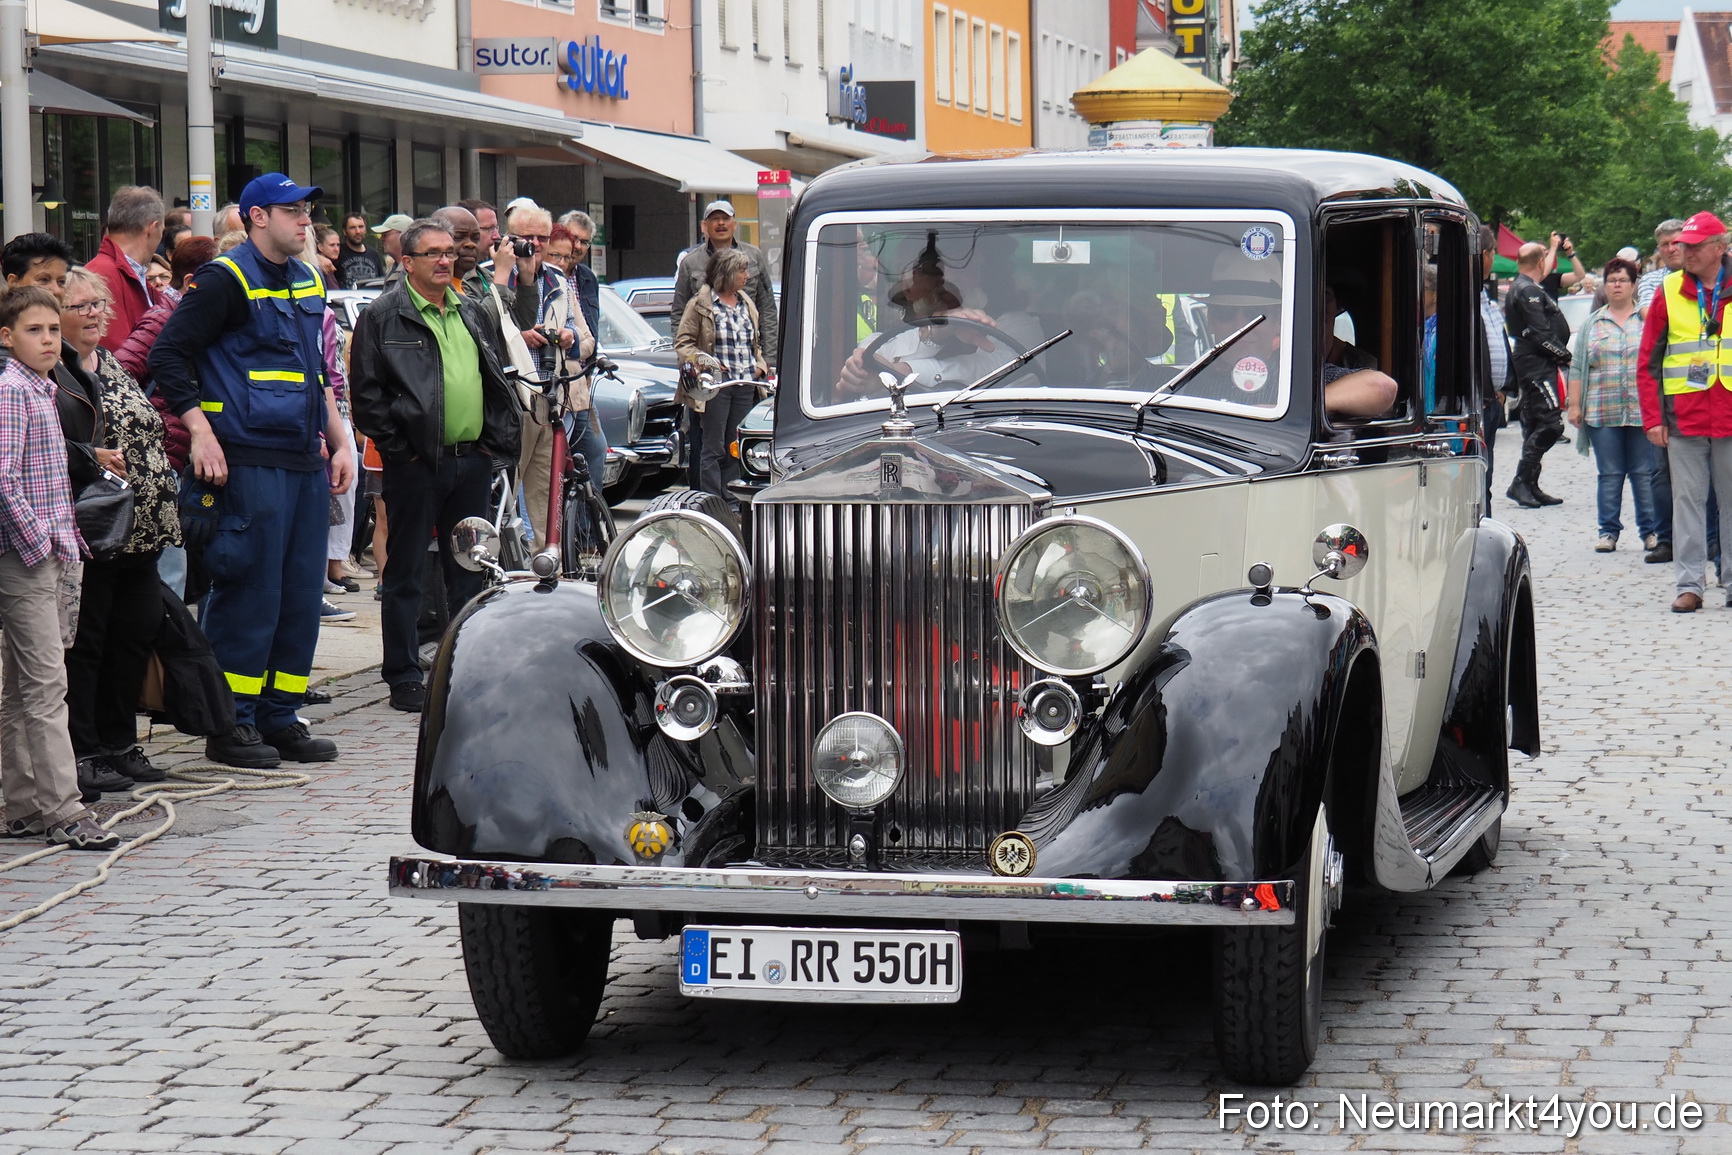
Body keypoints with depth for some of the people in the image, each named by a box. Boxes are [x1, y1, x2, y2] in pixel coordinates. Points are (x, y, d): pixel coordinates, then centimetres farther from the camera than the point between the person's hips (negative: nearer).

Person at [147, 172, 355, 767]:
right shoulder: (225, 280, -7)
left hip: (306, 463, 8)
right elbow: (169, 356, -11)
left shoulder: (309, 282, 18)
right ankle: (230, 724, 2)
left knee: (301, 594, 8)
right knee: (248, 591, -6)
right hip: (249, 462, -8)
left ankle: (279, 718, 16)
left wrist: (339, 442, 21)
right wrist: (202, 434, -17)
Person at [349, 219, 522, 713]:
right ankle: (403, 676, 6)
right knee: (405, 572, 1)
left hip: (473, 460, 6)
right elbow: (367, 392, -8)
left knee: (469, 568, 12)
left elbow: (495, 379, 22)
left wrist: (497, 439, 11)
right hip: (417, 464, -6)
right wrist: (398, 446, -14)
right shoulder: (382, 316, -4)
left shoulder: (470, 313, 16)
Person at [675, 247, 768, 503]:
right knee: (714, 448, -4)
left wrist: (760, 366, 9)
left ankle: (731, 502, 12)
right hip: (716, 385, -5)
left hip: (746, 385, 5)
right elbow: (682, 342, 0)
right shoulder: (700, 305, -2)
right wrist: (702, 359, -17)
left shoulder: (747, 304, 16)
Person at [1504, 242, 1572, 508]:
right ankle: (1521, 483, -13)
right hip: (1538, 366, -11)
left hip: (1534, 366, 11)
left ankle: (1530, 487, 13)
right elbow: (1541, 335, -19)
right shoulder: (1528, 291, -14)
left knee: (1535, 425, 11)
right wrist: (1565, 356, -11)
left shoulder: (1520, 288, 19)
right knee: (1551, 423, -14)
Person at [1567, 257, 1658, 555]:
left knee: (1644, 473, 0)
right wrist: (1574, 405, 2)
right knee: (1609, 474, 2)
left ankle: (1651, 530, 6)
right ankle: (1608, 531, 7)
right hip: (1602, 413, 1)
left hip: (1642, 411, -1)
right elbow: (1577, 367, 11)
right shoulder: (1592, 324, 13)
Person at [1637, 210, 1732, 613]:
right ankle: (1689, 584, 5)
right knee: (1687, 500, 1)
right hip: (1684, 417, 0)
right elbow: (1648, 361, 7)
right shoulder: (1669, 292, 6)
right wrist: (1653, 417, 0)